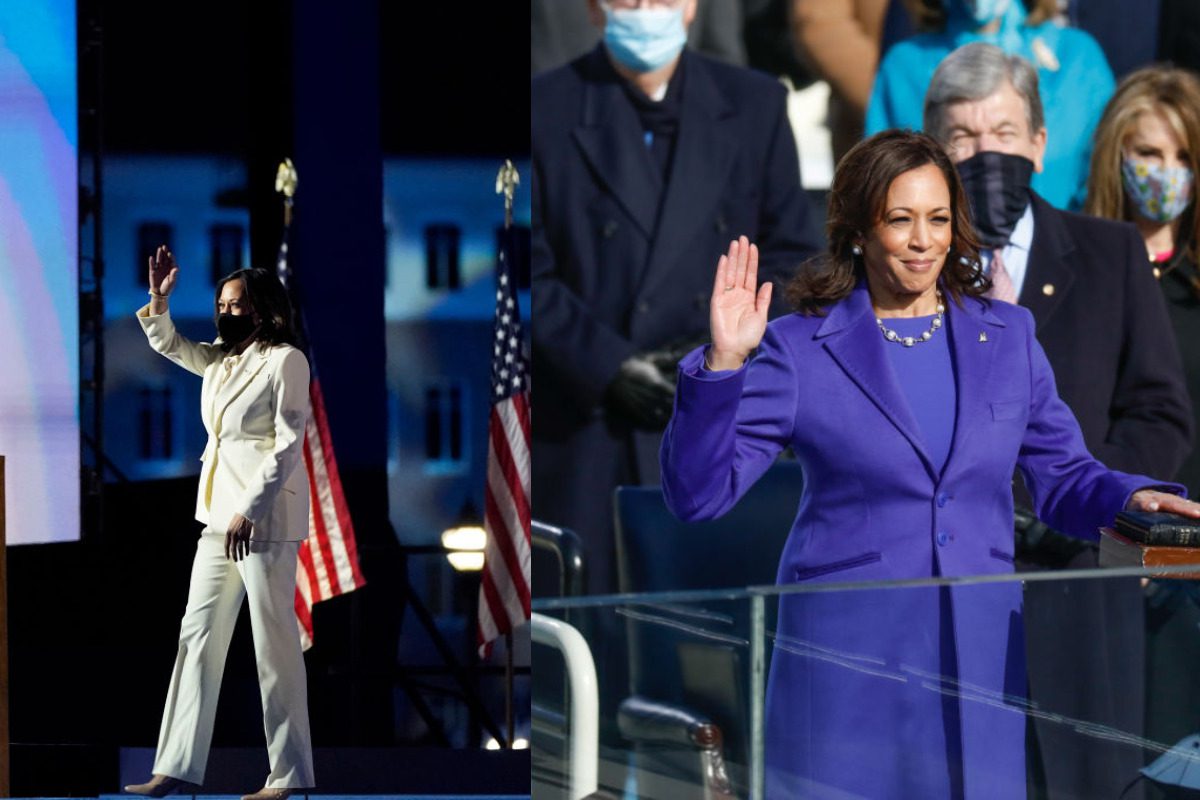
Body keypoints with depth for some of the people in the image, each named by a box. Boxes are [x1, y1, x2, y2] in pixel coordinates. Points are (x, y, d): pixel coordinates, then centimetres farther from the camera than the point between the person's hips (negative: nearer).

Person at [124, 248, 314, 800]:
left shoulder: (285, 361, -8)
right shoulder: (220, 361, 16)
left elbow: (288, 444, -14)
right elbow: (167, 343, 26)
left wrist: (250, 510, -20)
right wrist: (158, 299, 6)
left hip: (266, 520, -9)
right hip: (219, 516, 9)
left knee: (274, 645, -6)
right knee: (199, 635, 5)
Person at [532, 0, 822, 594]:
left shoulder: (756, 107, 11)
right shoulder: (546, 110, 3)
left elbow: (791, 256, 11)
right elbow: (529, 274, 0)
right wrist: (608, 367, -12)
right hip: (586, 436, -2)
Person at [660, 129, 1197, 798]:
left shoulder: (1008, 337, 10)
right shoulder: (800, 349, -1)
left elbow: (1063, 477, 14)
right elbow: (698, 493, -5)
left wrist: (1133, 498, -6)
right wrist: (723, 365, -17)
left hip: (979, 665, 3)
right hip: (847, 661, -3)